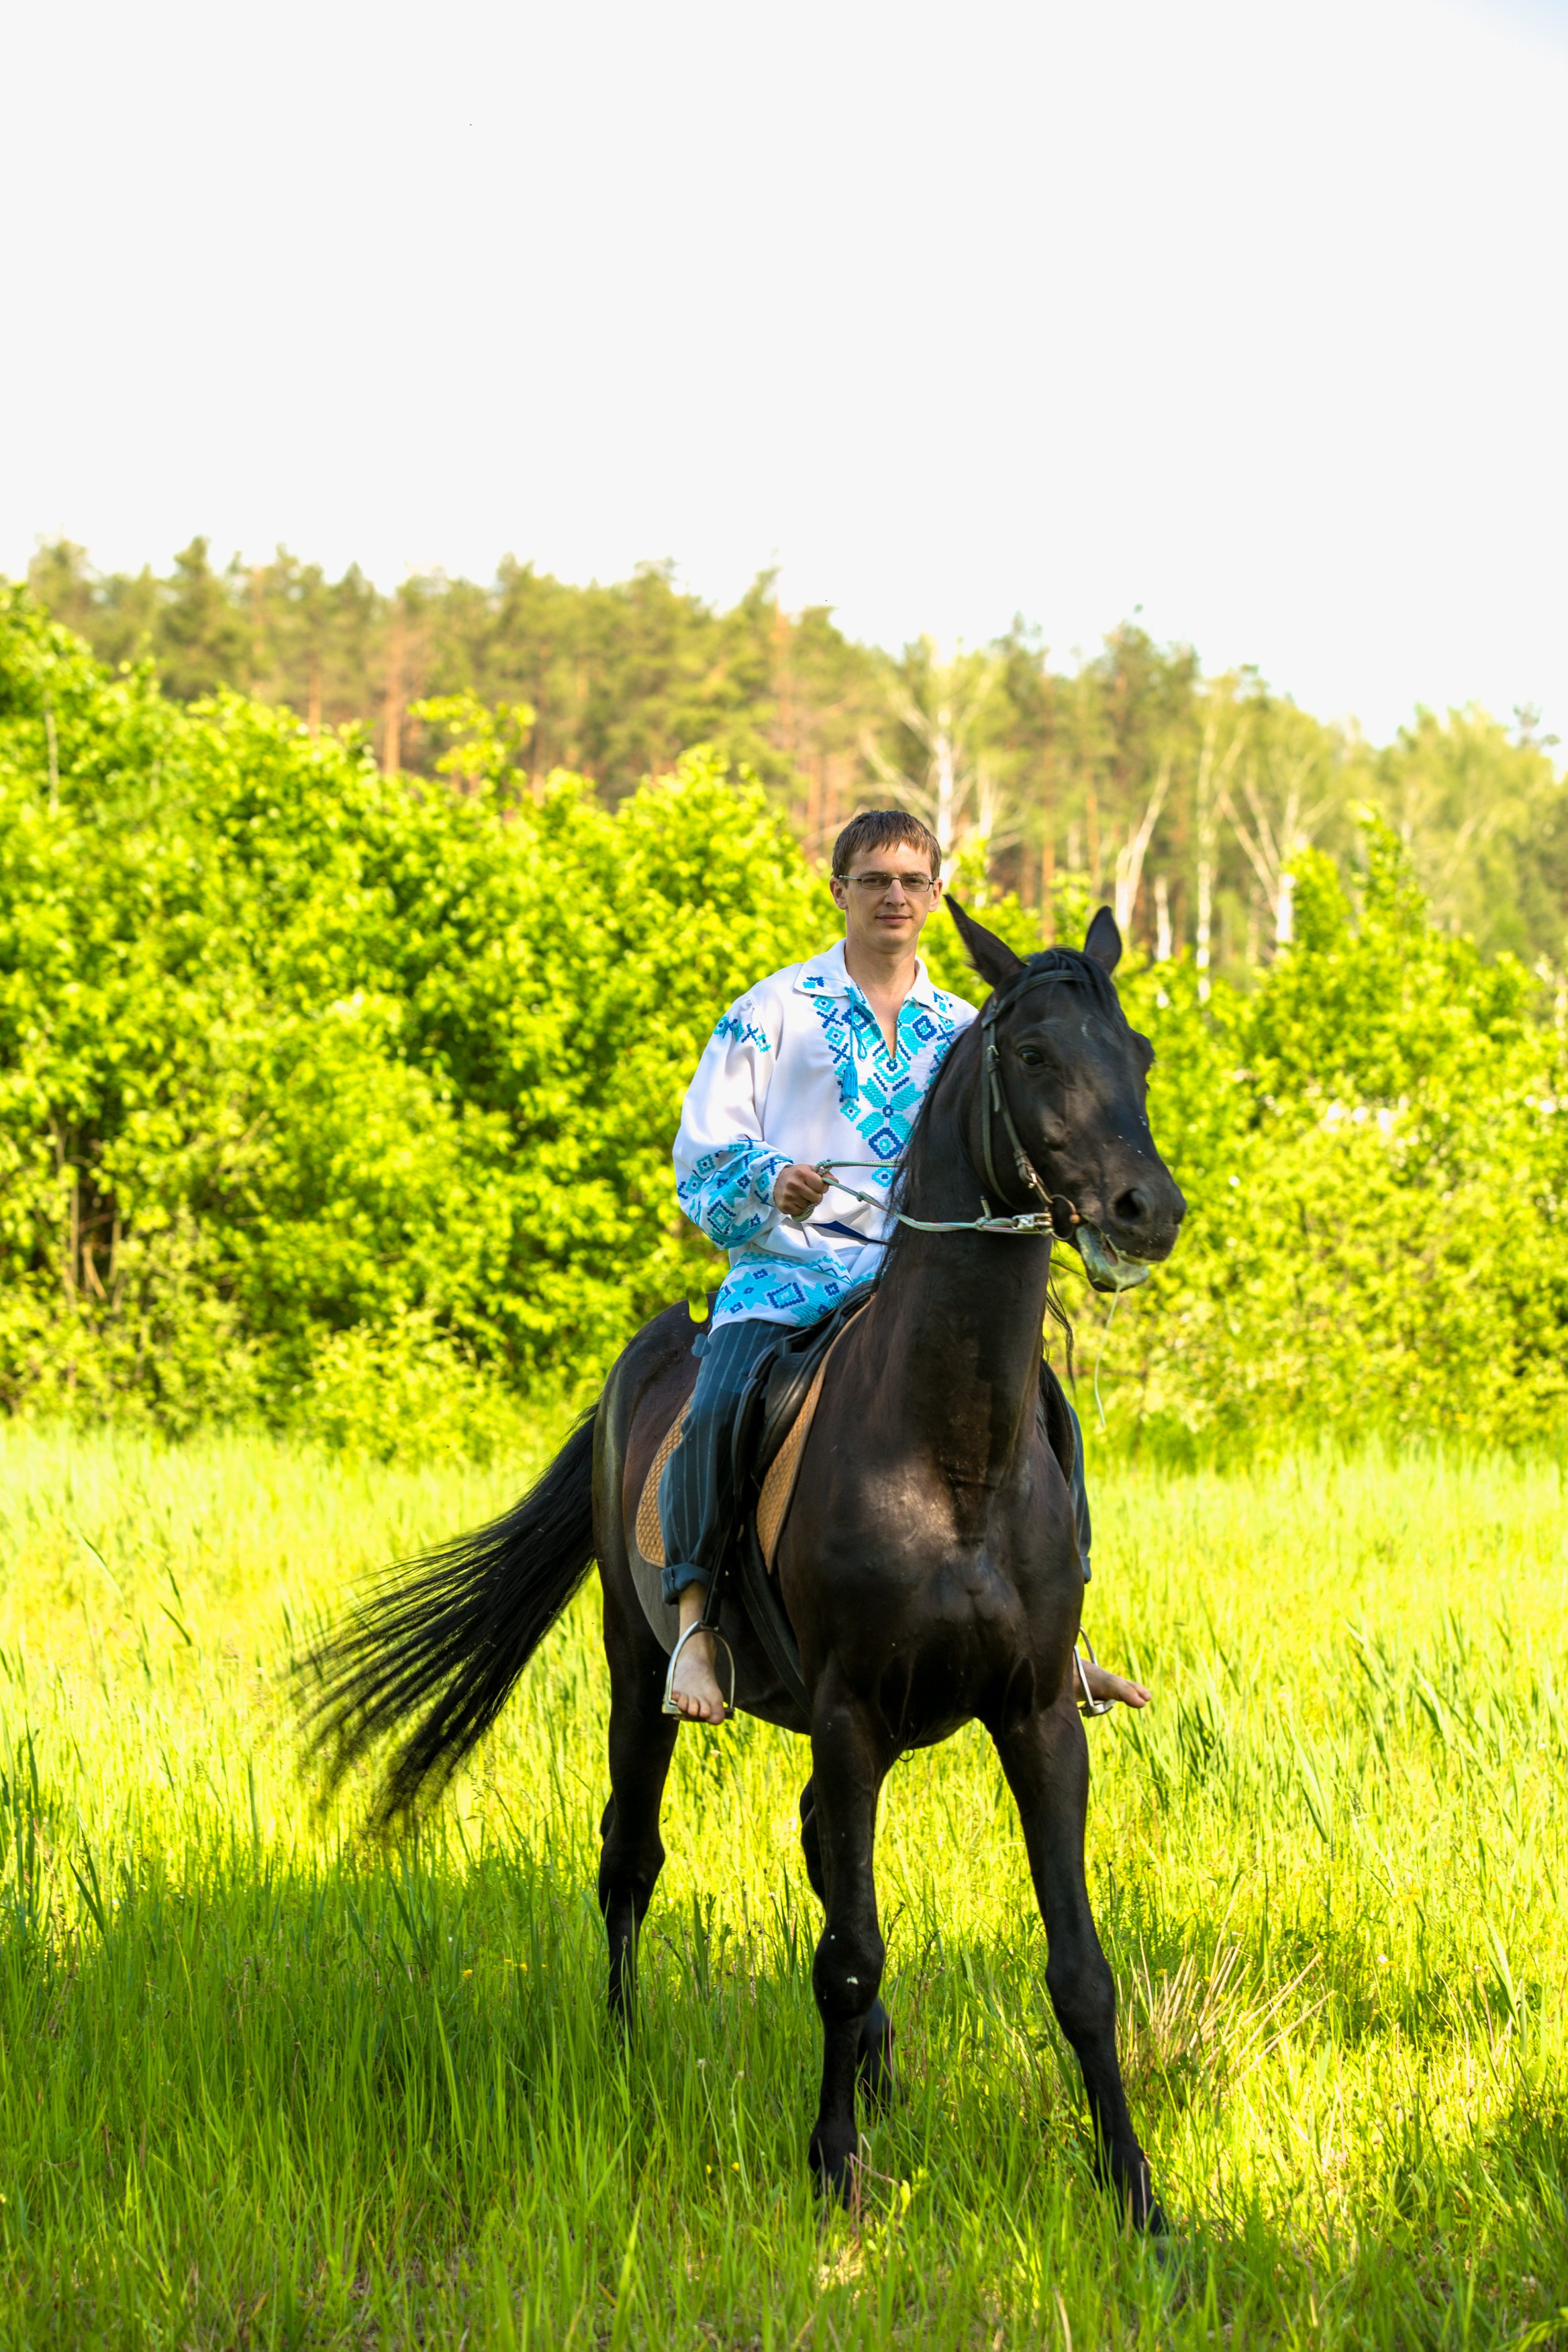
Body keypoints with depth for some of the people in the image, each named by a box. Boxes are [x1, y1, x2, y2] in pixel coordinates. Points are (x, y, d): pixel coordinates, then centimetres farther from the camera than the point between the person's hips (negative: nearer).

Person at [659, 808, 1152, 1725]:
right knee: (720, 1410, -30)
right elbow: (704, 1159, 2)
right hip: (789, 1271, -3)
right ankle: (694, 1621, -22)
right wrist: (771, 1182, -19)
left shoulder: (963, 1032, 17)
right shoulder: (773, 1013, 6)